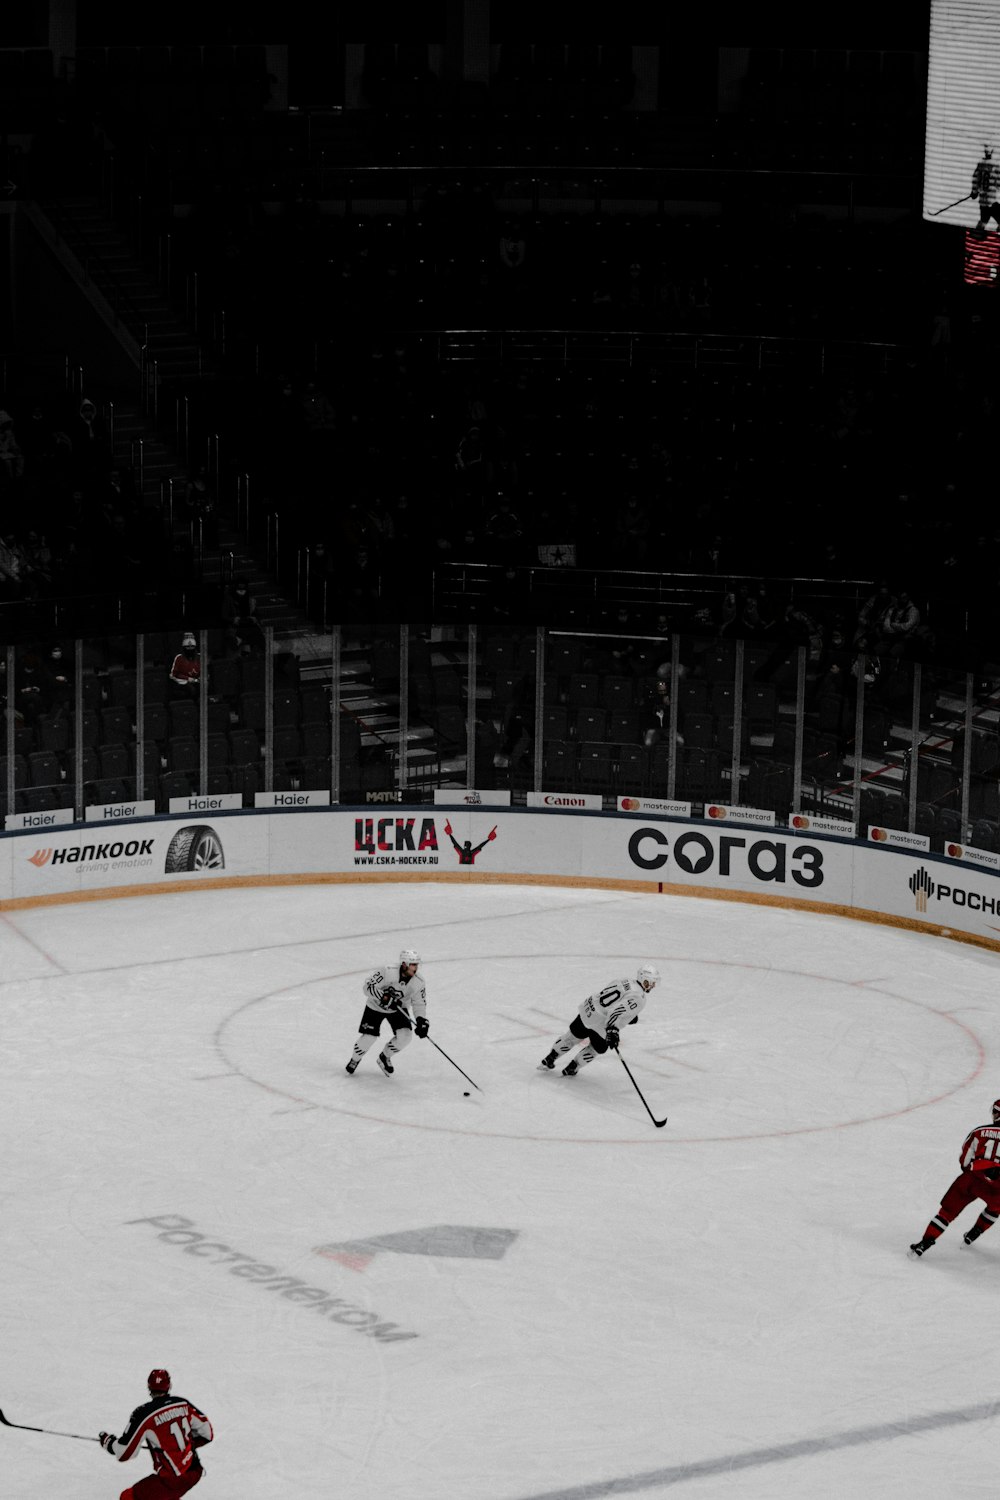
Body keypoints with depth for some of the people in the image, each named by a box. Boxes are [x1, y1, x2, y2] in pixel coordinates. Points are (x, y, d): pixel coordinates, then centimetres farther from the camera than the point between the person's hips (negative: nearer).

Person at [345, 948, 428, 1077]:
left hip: (399, 1008, 3)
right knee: (368, 1037, -10)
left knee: (404, 1036, -16)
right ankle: (354, 1060, 22)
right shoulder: (387, 971, -31)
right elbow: (368, 986, -28)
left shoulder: (418, 982, -18)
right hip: (375, 1007, -3)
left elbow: (419, 1003, -9)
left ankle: (385, 1058, 13)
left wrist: (421, 1021, -25)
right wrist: (385, 998, -39)